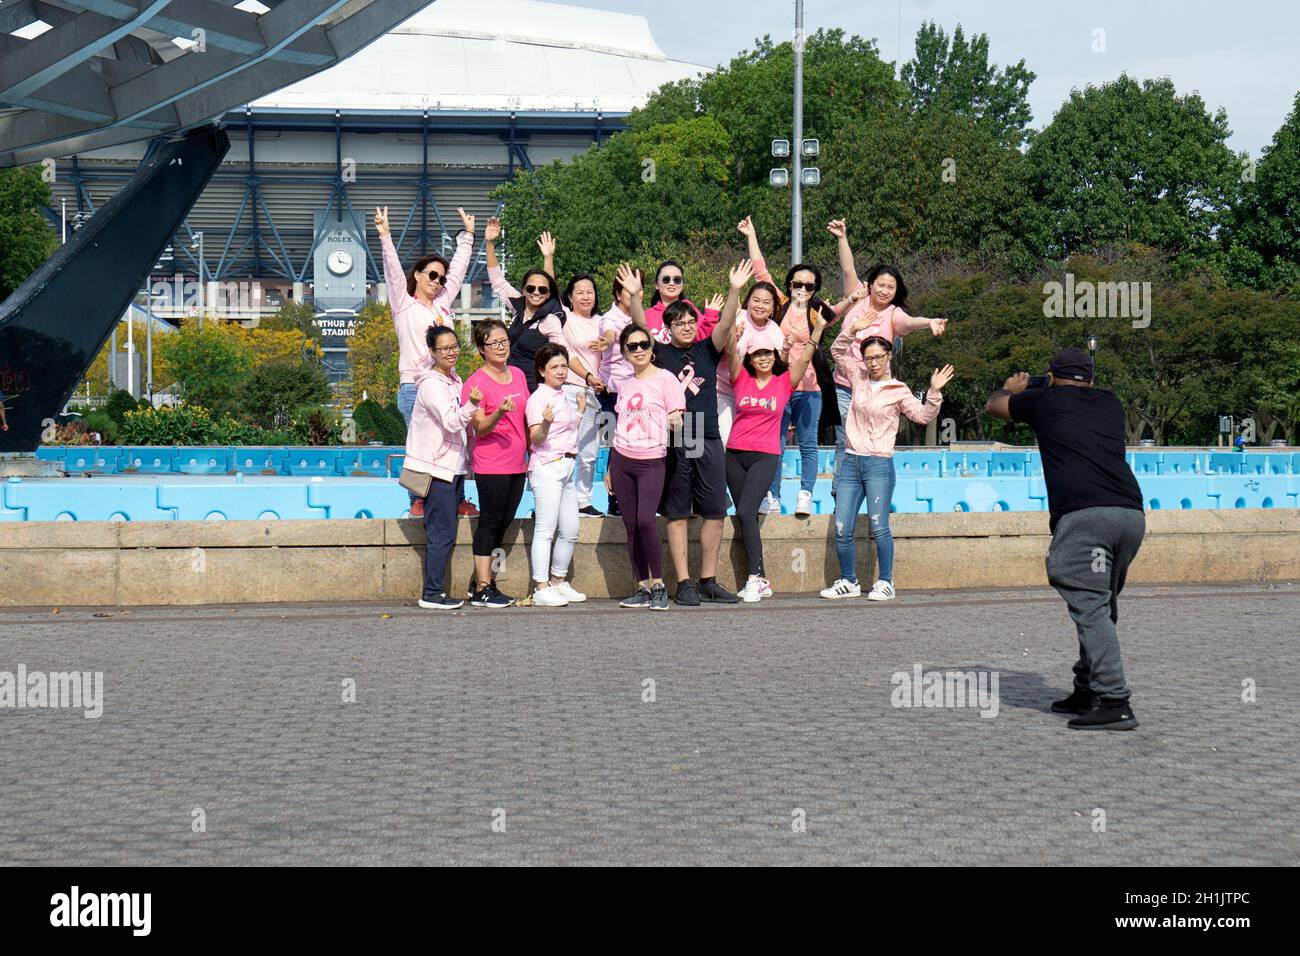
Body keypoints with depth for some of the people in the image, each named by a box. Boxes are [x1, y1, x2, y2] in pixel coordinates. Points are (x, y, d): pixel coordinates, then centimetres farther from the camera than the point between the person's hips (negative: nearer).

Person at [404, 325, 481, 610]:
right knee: (441, 533, -9)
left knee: (444, 533, 11)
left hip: (453, 466, 9)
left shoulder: (454, 380, 14)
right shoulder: (431, 384, -14)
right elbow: (451, 421, -25)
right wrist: (472, 405, -41)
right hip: (436, 468, -9)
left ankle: (435, 591, 16)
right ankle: (432, 594, -5)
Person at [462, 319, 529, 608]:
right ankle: (482, 590, -2)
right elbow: (480, 429, -13)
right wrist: (498, 414, -31)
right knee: (490, 522, -5)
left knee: (503, 523, 10)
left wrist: (532, 452, 19)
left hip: (517, 464, 7)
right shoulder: (476, 383, -10)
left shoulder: (518, 375, 11)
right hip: (491, 466, -7)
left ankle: (482, 581, 18)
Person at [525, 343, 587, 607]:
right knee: (545, 530, -9)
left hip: (566, 466, 9)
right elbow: (536, 439, -16)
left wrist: (580, 411, 31)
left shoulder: (561, 395, 18)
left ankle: (559, 582, 21)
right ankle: (541, 588, -8)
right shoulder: (538, 398, -9)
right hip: (547, 468, -9)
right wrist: (546, 422, -35)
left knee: (570, 531, 10)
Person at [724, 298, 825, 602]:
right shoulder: (741, 379, 5)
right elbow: (731, 351, -8)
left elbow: (805, 358, -6)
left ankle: (755, 578, -17)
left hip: (766, 456, -3)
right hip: (735, 454, 3)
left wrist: (818, 328, -18)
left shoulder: (784, 382, 3)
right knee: (745, 516, 4)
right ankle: (761, 581, 10)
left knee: (746, 512, -18)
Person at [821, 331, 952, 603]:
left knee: (879, 527, -10)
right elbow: (838, 352, 17)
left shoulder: (898, 391, 2)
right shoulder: (859, 378, 12)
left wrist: (934, 392, -19)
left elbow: (923, 415, -6)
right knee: (842, 530, 3)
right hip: (851, 462, 4)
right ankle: (849, 582, 14)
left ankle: (885, 583, 0)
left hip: (879, 464, -4)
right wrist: (852, 330, 2)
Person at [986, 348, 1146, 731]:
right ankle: (1087, 691, 23)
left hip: (1083, 516, -6)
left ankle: (1115, 703, -19)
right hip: (1131, 513, 6)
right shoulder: (1111, 404, 25)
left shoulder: (1045, 401, 13)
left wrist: (1011, 387, 56)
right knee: (1101, 606, 18)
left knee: (1092, 608, -10)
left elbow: (994, 404, 33)